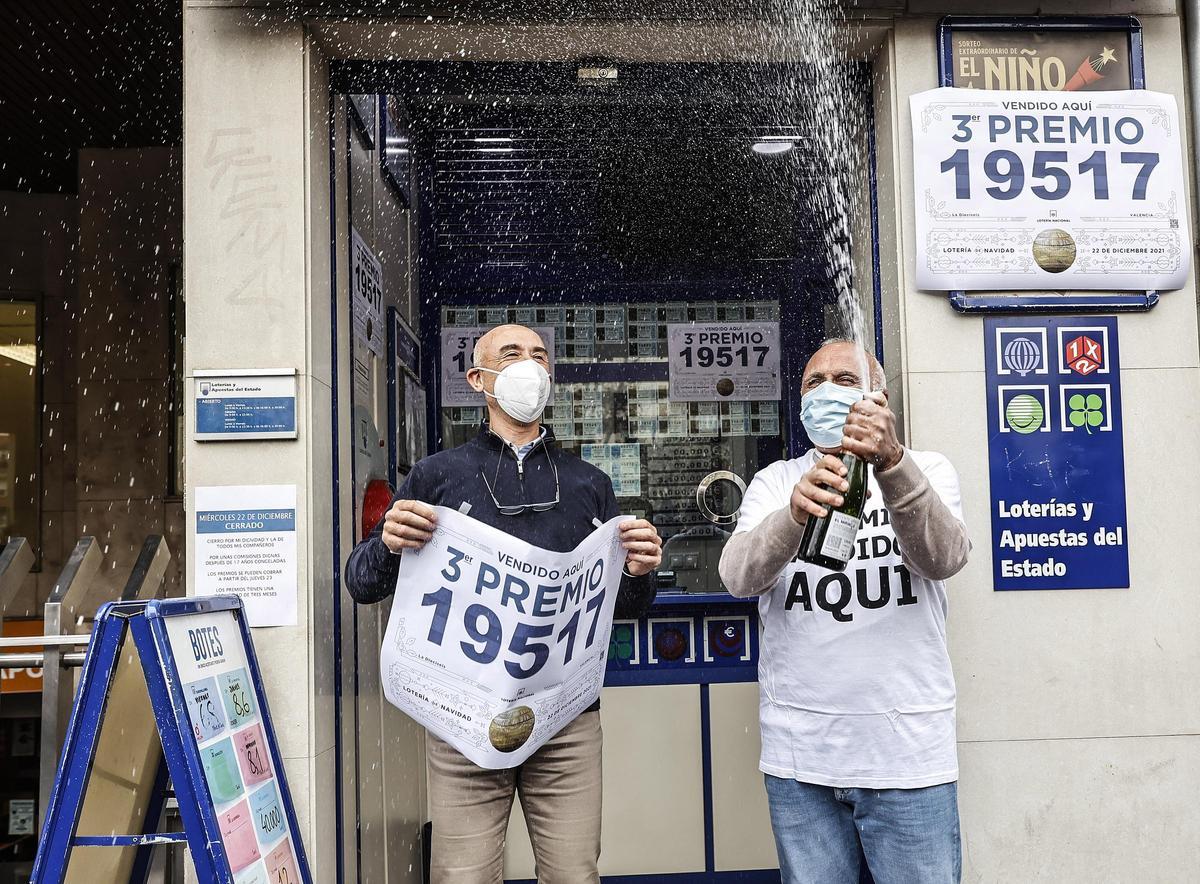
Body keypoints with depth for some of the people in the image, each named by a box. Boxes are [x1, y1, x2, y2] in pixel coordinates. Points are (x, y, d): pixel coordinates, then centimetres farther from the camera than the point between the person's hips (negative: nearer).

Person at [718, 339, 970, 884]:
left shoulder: (927, 470, 4)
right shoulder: (776, 481, 7)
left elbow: (944, 556, -17)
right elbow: (738, 576, -12)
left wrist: (891, 462, -34)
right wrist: (794, 512, -32)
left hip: (908, 754, -1)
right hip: (799, 757, 1)